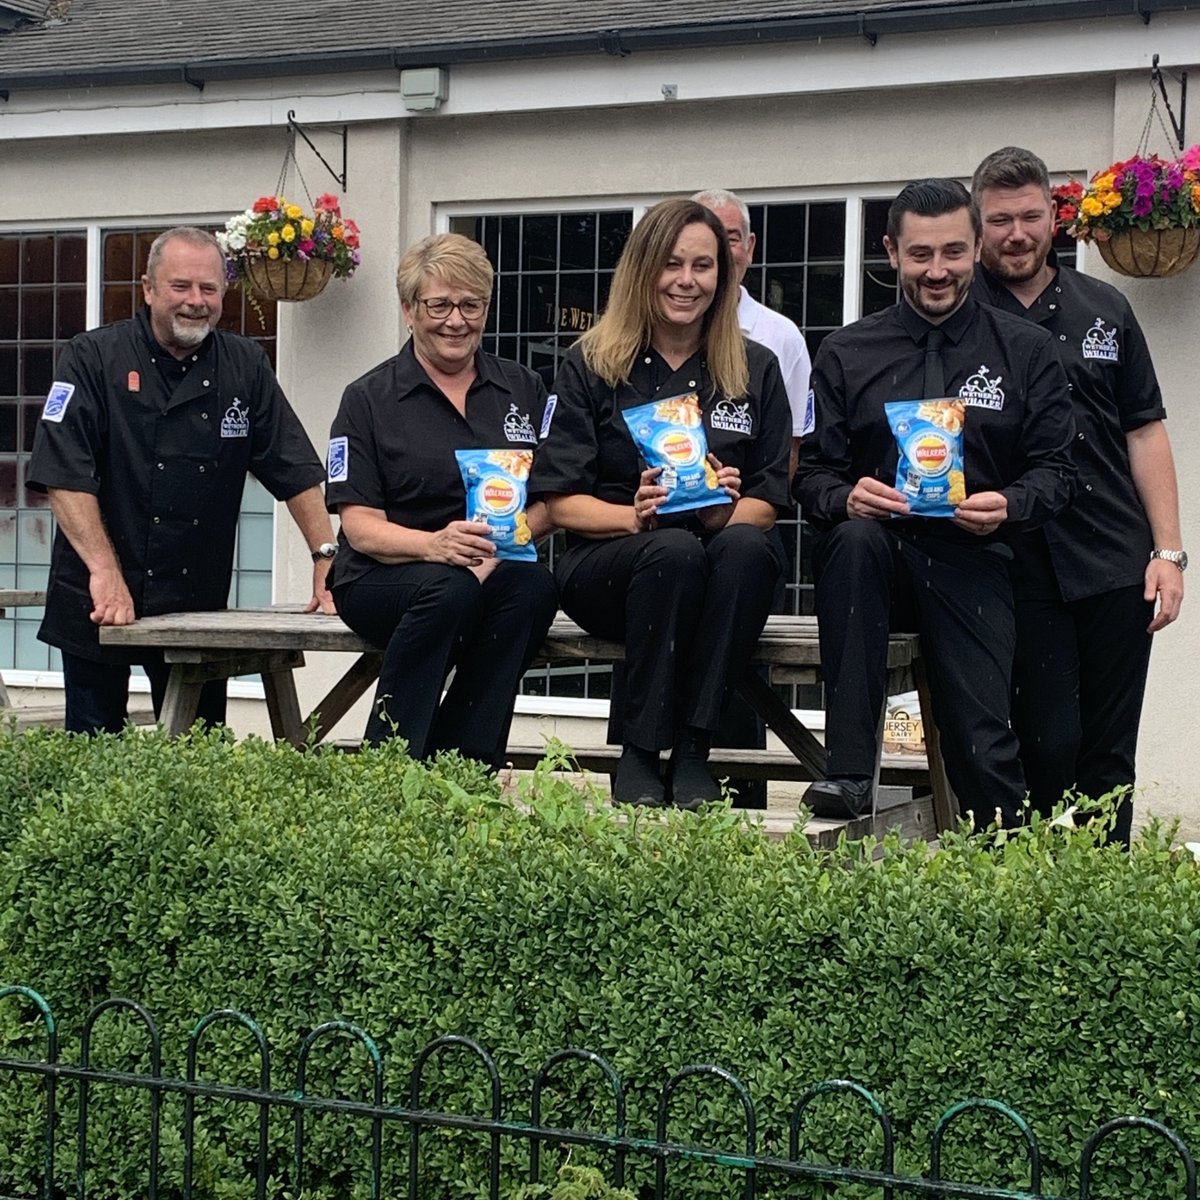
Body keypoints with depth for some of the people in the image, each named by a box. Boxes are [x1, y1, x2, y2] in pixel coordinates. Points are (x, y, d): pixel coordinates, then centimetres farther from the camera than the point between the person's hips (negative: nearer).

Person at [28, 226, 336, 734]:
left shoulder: (245, 367, 7)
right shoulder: (93, 359, -5)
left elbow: (295, 471, 7)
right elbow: (64, 474, -14)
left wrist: (327, 558, -5)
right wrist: (104, 570, -22)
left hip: (199, 602, 3)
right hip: (97, 601, -3)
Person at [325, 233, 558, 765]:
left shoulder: (522, 390, 13)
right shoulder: (369, 398, 5)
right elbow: (360, 525, -4)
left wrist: (495, 550, -14)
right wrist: (434, 544, -26)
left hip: (497, 573, 3)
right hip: (383, 578, -3)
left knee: (533, 586, -31)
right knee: (451, 589, -36)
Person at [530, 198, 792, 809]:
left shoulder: (755, 370, 9)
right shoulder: (590, 365, 4)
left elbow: (767, 503, 6)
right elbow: (561, 502, 0)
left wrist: (726, 513, -17)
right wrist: (636, 515, -20)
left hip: (719, 568, 2)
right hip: (605, 565, -1)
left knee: (746, 548, -34)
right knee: (674, 550, -36)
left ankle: (691, 748, -29)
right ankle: (638, 752, -26)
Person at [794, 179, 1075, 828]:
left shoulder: (1025, 351, 10)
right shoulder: (847, 353, 10)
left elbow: (1054, 470, 7)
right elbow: (812, 474, 6)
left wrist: (1009, 506, -15)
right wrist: (846, 500, -17)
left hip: (971, 561, -1)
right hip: (878, 548, 1)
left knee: (984, 745, -18)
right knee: (854, 539, -36)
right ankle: (848, 772, -34)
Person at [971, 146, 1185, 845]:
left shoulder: (1104, 310, 13)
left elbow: (1145, 432, 12)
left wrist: (1168, 552, 5)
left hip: (1118, 568, 3)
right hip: (1022, 570, -3)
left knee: (1110, 758, 5)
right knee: (1048, 749, -3)